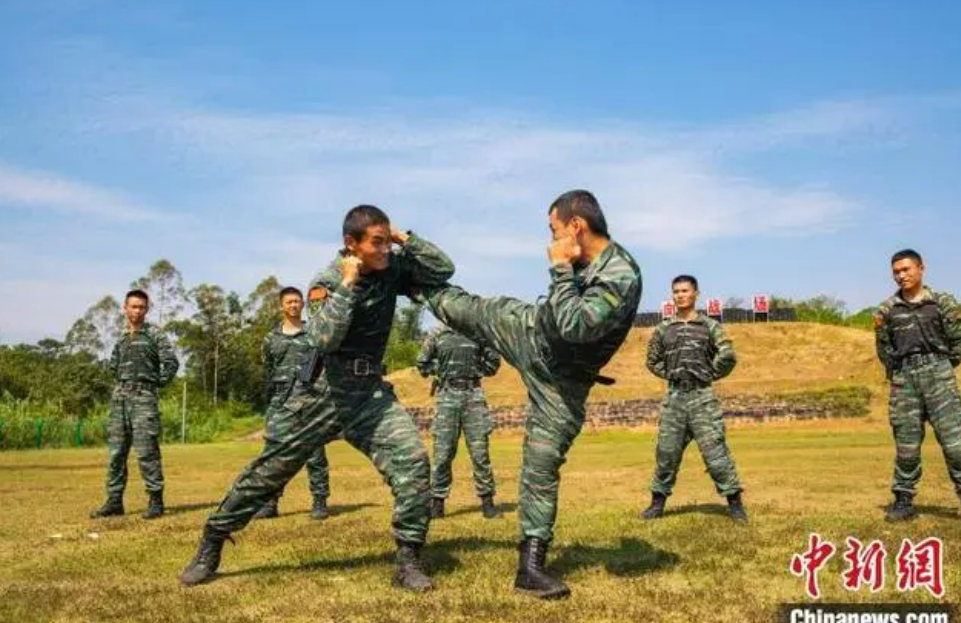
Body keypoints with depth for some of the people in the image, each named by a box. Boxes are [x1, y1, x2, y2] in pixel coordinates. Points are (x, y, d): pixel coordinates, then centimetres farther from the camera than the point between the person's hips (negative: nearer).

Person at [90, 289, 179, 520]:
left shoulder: (154, 334, 0)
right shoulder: (121, 339, 18)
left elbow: (171, 363, -7)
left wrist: (158, 383, -3)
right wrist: (122, 383, 17)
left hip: (143, 397, -6)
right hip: (119, 397, 6)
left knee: (146, 452, -9)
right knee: (116, 452, 7)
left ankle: (155, 501, -3)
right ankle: (114, 501, 14)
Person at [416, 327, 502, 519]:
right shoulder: (436, 337, 5)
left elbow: (494, 360, 13)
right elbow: (422, 364, 12)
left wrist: (476, 371, 2)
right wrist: (442, 370, 2)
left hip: (474, 395, 0)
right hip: (447, 396, 0)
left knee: (480, 452, -2)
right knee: (442, 453, 0)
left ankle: (487, 502, 5)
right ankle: (437, 502, 9)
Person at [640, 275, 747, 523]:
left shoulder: (710, 326, 2)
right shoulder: (663, 328, 10)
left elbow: (727, 357, -5)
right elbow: (652, 360, 20)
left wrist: (710, 375, -1)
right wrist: (670, 375, 9)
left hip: (702, 396, -3)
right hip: (674, 396, 3)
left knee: (715, 451, -7)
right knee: (666, 451, 7)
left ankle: (735, 502, 1)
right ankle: (658, 502, 17)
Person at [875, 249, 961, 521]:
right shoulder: (887, 309, 10)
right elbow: (884, 350, 17)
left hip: (937, 372, -2)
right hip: (904, 378, 2)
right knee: (906, 444, 4)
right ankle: (903, 501, 11)